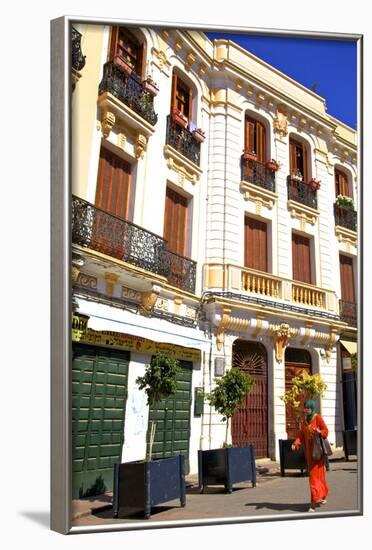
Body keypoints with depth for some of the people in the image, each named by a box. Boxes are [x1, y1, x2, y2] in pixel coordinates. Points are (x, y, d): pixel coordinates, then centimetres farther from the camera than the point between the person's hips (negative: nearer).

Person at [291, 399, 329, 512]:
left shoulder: (318, 418, -8)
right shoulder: (304, 421, 11)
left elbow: (326, 431, -9)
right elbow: (301, 436, 5)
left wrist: (319, 432, -30)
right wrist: (295, 444, -12)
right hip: (309, 450, 7)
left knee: (315, 474, -10)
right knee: (313, 473, 12)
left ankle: (314, 502, -9)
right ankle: (323, 496, 30)